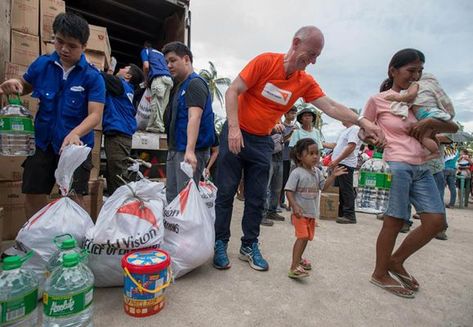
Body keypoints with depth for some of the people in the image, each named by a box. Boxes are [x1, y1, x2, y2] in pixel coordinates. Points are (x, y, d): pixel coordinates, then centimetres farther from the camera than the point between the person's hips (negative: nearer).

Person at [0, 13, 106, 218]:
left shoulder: (92, 76, -12)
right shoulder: (42, 64, 1)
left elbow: (95, 115, -19)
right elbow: (25, 86, 18)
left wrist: (74, 134, -36)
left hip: (76, 145, -4)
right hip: (43, 142, 5)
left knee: (73, 198, -2)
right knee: (33, 196, 11)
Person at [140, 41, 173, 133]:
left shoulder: (145, 51, 19)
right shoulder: (160, 53, 37)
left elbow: (146, 66, 2)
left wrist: (146, 79, 18)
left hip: (158, 78, -6)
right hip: (169, 78, 6)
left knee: (156, 104, -8)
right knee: (164, 105, 4)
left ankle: (157, 126, -13)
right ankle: (163, 125, 2)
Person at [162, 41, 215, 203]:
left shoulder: (195, 83, -11)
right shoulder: (177, 85, 18)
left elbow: (194, 117, -25)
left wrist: (190, 150, -34)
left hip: (190, 152, -9)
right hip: (174, 149, 9)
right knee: (171, 197, 15)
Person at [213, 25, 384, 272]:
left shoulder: (306, 83, 0)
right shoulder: (265, 61, -13)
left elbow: (330, 106, -6)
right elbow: (232, 91, -14)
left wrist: (362, 122, -20)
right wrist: (233, 128, -25)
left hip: (262, 142, 4)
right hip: (236, 135, -4)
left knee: (256, 197, 6)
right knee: (226, 192, 1)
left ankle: (249, 246, 21)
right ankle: (220, 244, 15)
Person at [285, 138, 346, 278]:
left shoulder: (317, 172, 6)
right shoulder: (296, 173, -15)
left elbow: (323, 186, 10)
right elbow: (289, 191, -17)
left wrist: (333, 176, -2)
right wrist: (295, 206, -27)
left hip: (312, 212, 7)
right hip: (300, 212, -7)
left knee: (306, 237, 18)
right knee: (302, 237, -14)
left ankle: (298, 259, 38)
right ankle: (294, 267, -13)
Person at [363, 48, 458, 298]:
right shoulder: (378, 100, 0)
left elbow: (454, 128, 13)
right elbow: (363, 134, 6)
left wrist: (432, 122, -5)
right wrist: (381, 140, -9)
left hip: (421, 167, 6)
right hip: (396, 167, -6)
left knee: (436, 221, 2)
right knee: (394, 222, -2)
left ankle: (396, 261, 23)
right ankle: (380, 274, 18)